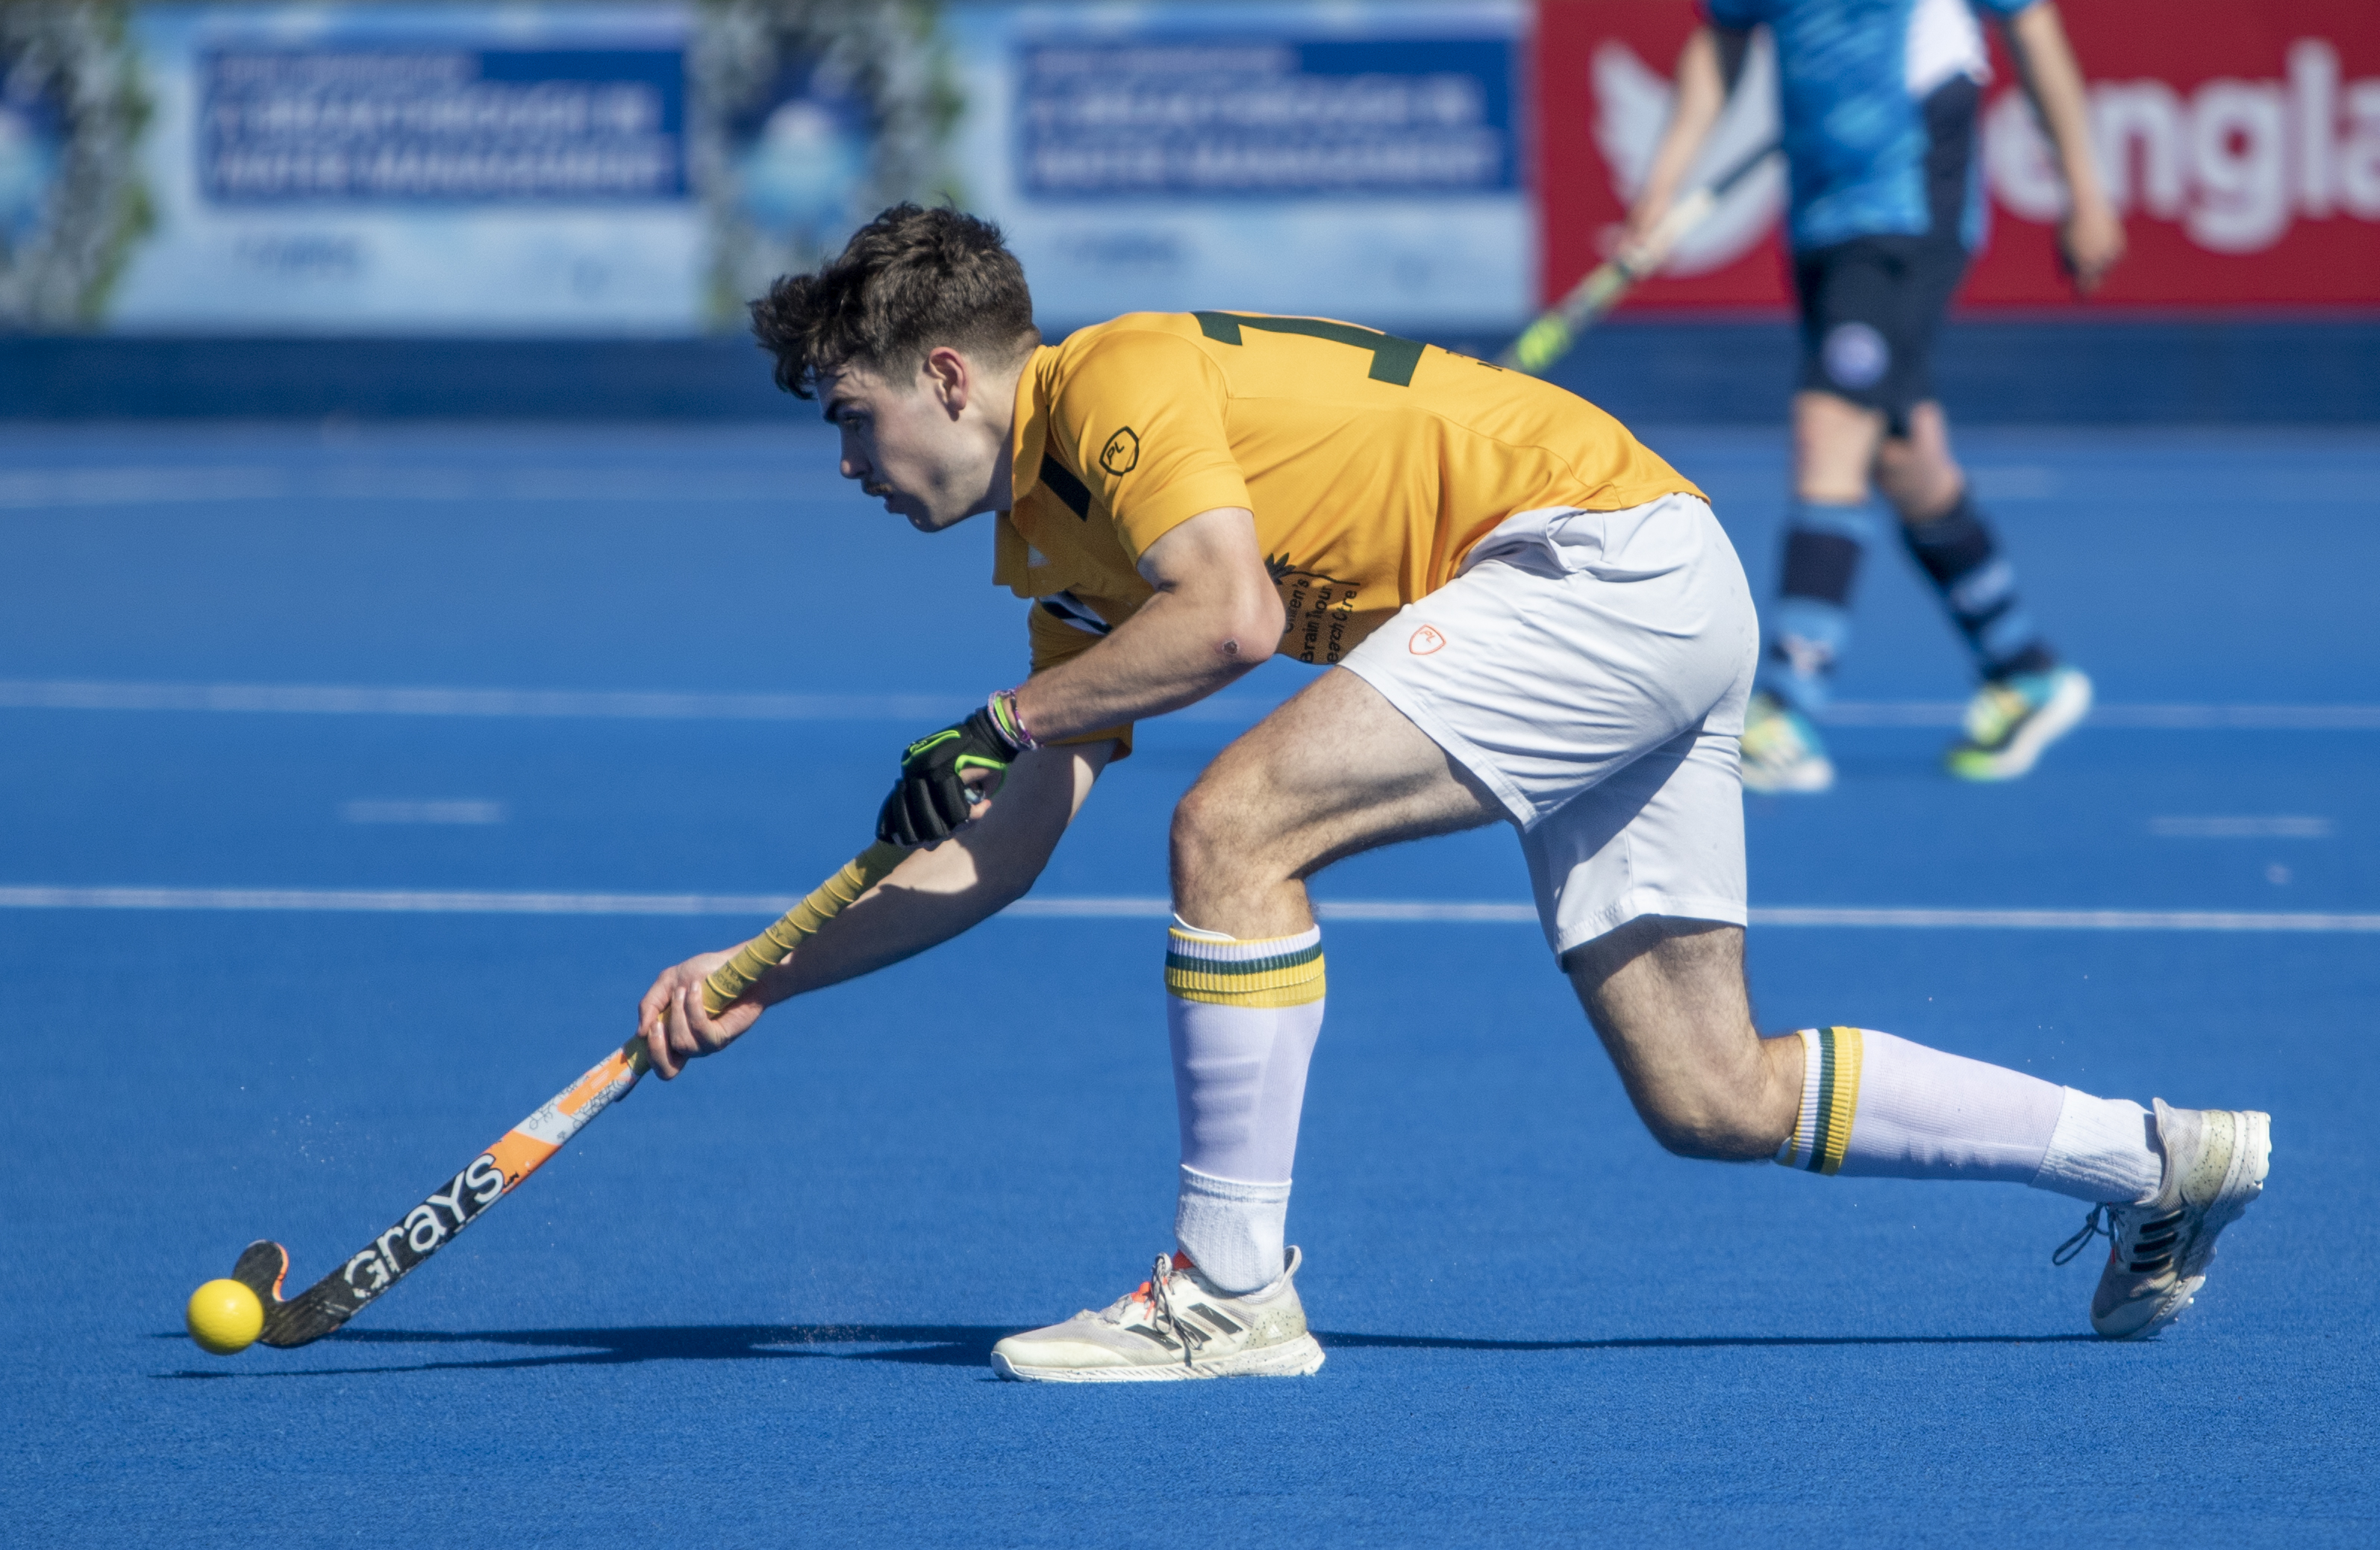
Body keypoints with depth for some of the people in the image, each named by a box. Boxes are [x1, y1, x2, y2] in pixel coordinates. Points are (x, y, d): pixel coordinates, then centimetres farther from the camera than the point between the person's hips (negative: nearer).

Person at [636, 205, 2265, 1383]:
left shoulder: (1113, 379, -11)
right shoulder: (1055, 550, 16)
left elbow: (1232, 616, -27)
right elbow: (1004, 852, 18)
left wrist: (1009, 720, -16)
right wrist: (761, 980, 15)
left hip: (1610, 553, -10)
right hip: (1639, 618, 10)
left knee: (1236, 827, -19)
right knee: (1709, 1095, 9)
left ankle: (1232, 1290, -12)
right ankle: (2151, 1158, 19)